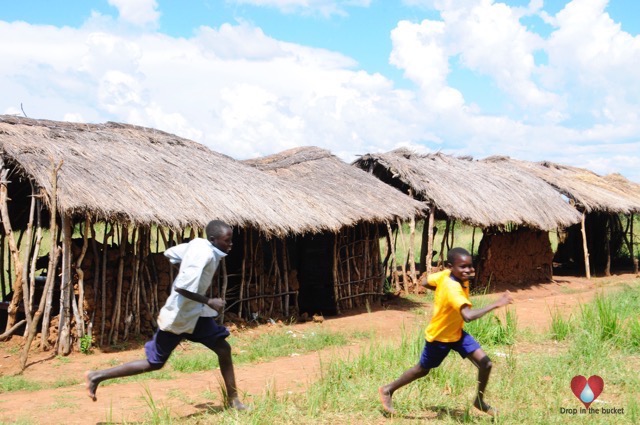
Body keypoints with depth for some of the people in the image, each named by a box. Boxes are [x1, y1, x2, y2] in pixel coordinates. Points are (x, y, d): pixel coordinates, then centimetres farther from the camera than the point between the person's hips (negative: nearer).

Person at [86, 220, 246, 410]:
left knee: (223, 349, 7)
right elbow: (181, 287, -33)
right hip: (179, 316, -9)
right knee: (154, 363, 3)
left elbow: (170, 253, 13)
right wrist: (209, 301, -25)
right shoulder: (204, 254, -27)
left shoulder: (198, 244, -1)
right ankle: (97, 376, 13)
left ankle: (232, 400, 18)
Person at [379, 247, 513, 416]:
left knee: (485, 364, -3)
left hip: (456, 332, 7)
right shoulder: (453, 289, -38)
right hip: (439, 337, -7)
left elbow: (424, 282, 3)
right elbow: (468, 316, -52)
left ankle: (479, 401, 20)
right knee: (422, 370, 16)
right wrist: (495, 304, -51)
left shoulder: (445, 275, -14)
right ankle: (388, 390, 38)